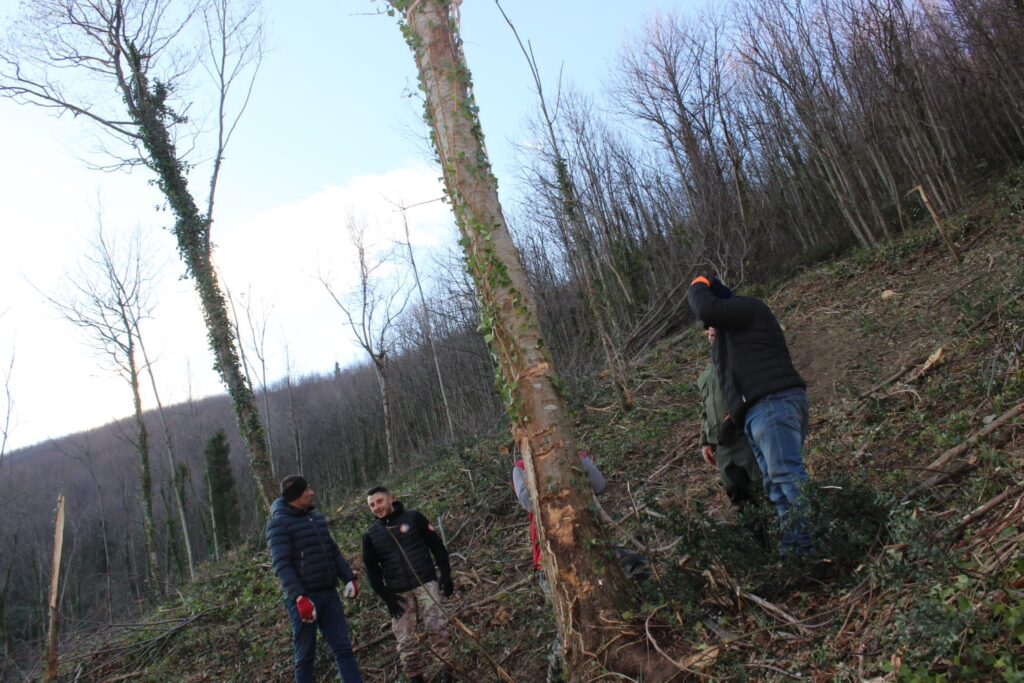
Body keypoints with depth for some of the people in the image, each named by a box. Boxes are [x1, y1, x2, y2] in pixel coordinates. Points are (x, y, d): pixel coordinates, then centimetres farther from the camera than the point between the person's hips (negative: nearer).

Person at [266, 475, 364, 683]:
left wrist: (349, 578, 7)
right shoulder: (279, 524, -9)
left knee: (343, 648, 4)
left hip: (329, 595, 6)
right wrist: (299, 597, -25)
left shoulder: (317, 518, 13)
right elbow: (281, 564, -17)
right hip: (303, 599, -6)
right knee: (305, 656, 4)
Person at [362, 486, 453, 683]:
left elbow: (437, 546, 3)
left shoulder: (413, 518, 0)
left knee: (436, 627, -14)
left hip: (426, 584, -2)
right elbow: (372, 570, 7)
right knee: (405, 639, 1)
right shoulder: (371, 535, 6)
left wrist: (446, 575, -3)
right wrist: (386, 598, -2)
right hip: (398, 593, 2)